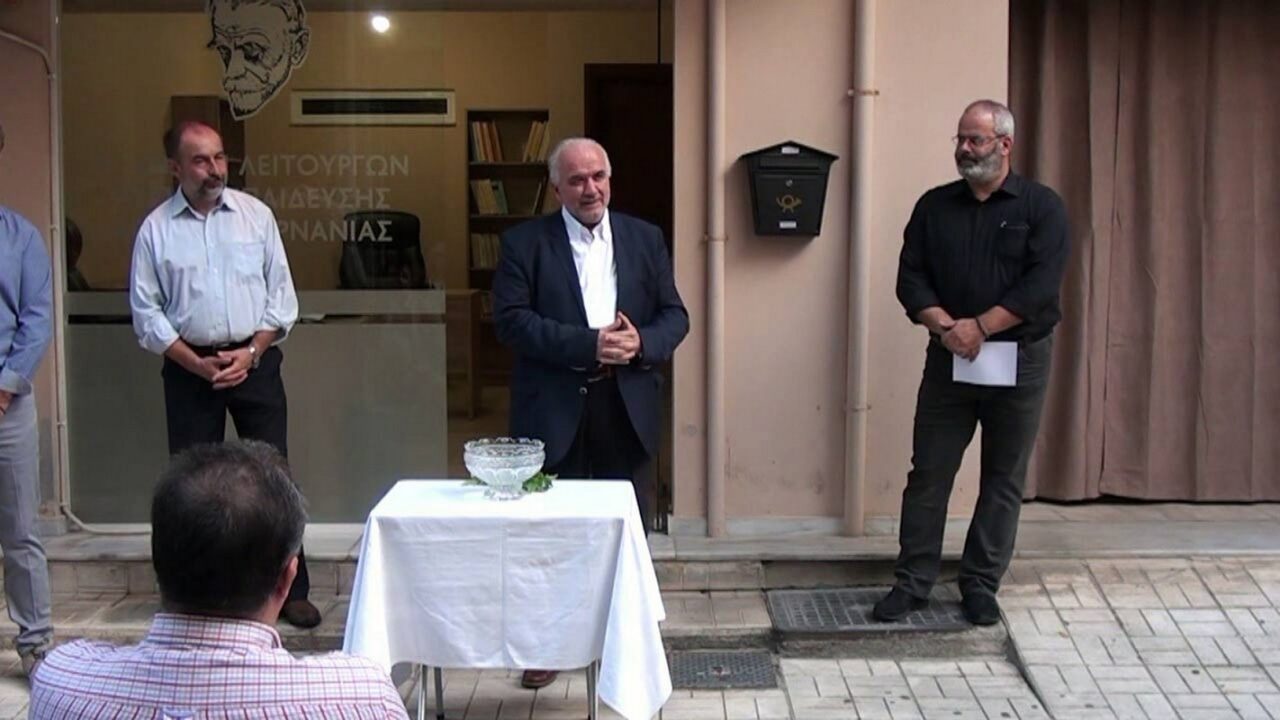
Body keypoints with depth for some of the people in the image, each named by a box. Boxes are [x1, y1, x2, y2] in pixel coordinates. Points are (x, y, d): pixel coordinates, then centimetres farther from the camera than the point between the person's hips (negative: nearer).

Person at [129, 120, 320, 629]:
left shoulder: (256, 215, 2)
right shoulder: (156, 229, 0)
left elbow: (281, 295, 3)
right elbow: (146, 312, 0)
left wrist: (251, 353, -8)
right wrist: (198, 365, -9)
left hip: (255, 362, 0)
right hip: (189, 366, 0)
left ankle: (290, 590, 10)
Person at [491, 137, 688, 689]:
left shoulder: (645, 238, 10)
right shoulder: (525, 242, 0)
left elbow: (675, 315, 9)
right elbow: (511, 319, -11)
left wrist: (641, 342, -13)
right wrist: (587, 344, -19)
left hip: (628, 408, 3)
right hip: (554, 410, -2)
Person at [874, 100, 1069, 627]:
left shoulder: (1042, 207, -2)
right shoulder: (934, 206, 7)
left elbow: (1042, 284, -12)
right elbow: (911, 277, 1)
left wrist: (979, 327, -18)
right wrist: (946, 326, -15)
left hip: (1019, 360, -2)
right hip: (948, 360, 2)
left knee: (1004, 480, 6)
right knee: (928, 473, 3)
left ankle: (981, 585, 17)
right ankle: (912, 582, 12)